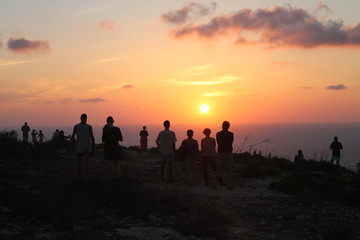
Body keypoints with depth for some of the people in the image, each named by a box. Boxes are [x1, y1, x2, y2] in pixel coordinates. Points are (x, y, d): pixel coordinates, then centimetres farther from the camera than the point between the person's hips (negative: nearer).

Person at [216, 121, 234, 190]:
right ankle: (229, 185, 3)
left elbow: (218, 142, 9)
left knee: (218, 170, 8)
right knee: (229, 170, 5)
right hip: (228, 153, -2)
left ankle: (215, 184, 5)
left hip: (220, 154, 2)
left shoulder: (218, 134, -2)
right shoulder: (230, 134, -8)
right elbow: (231, 143, 3)